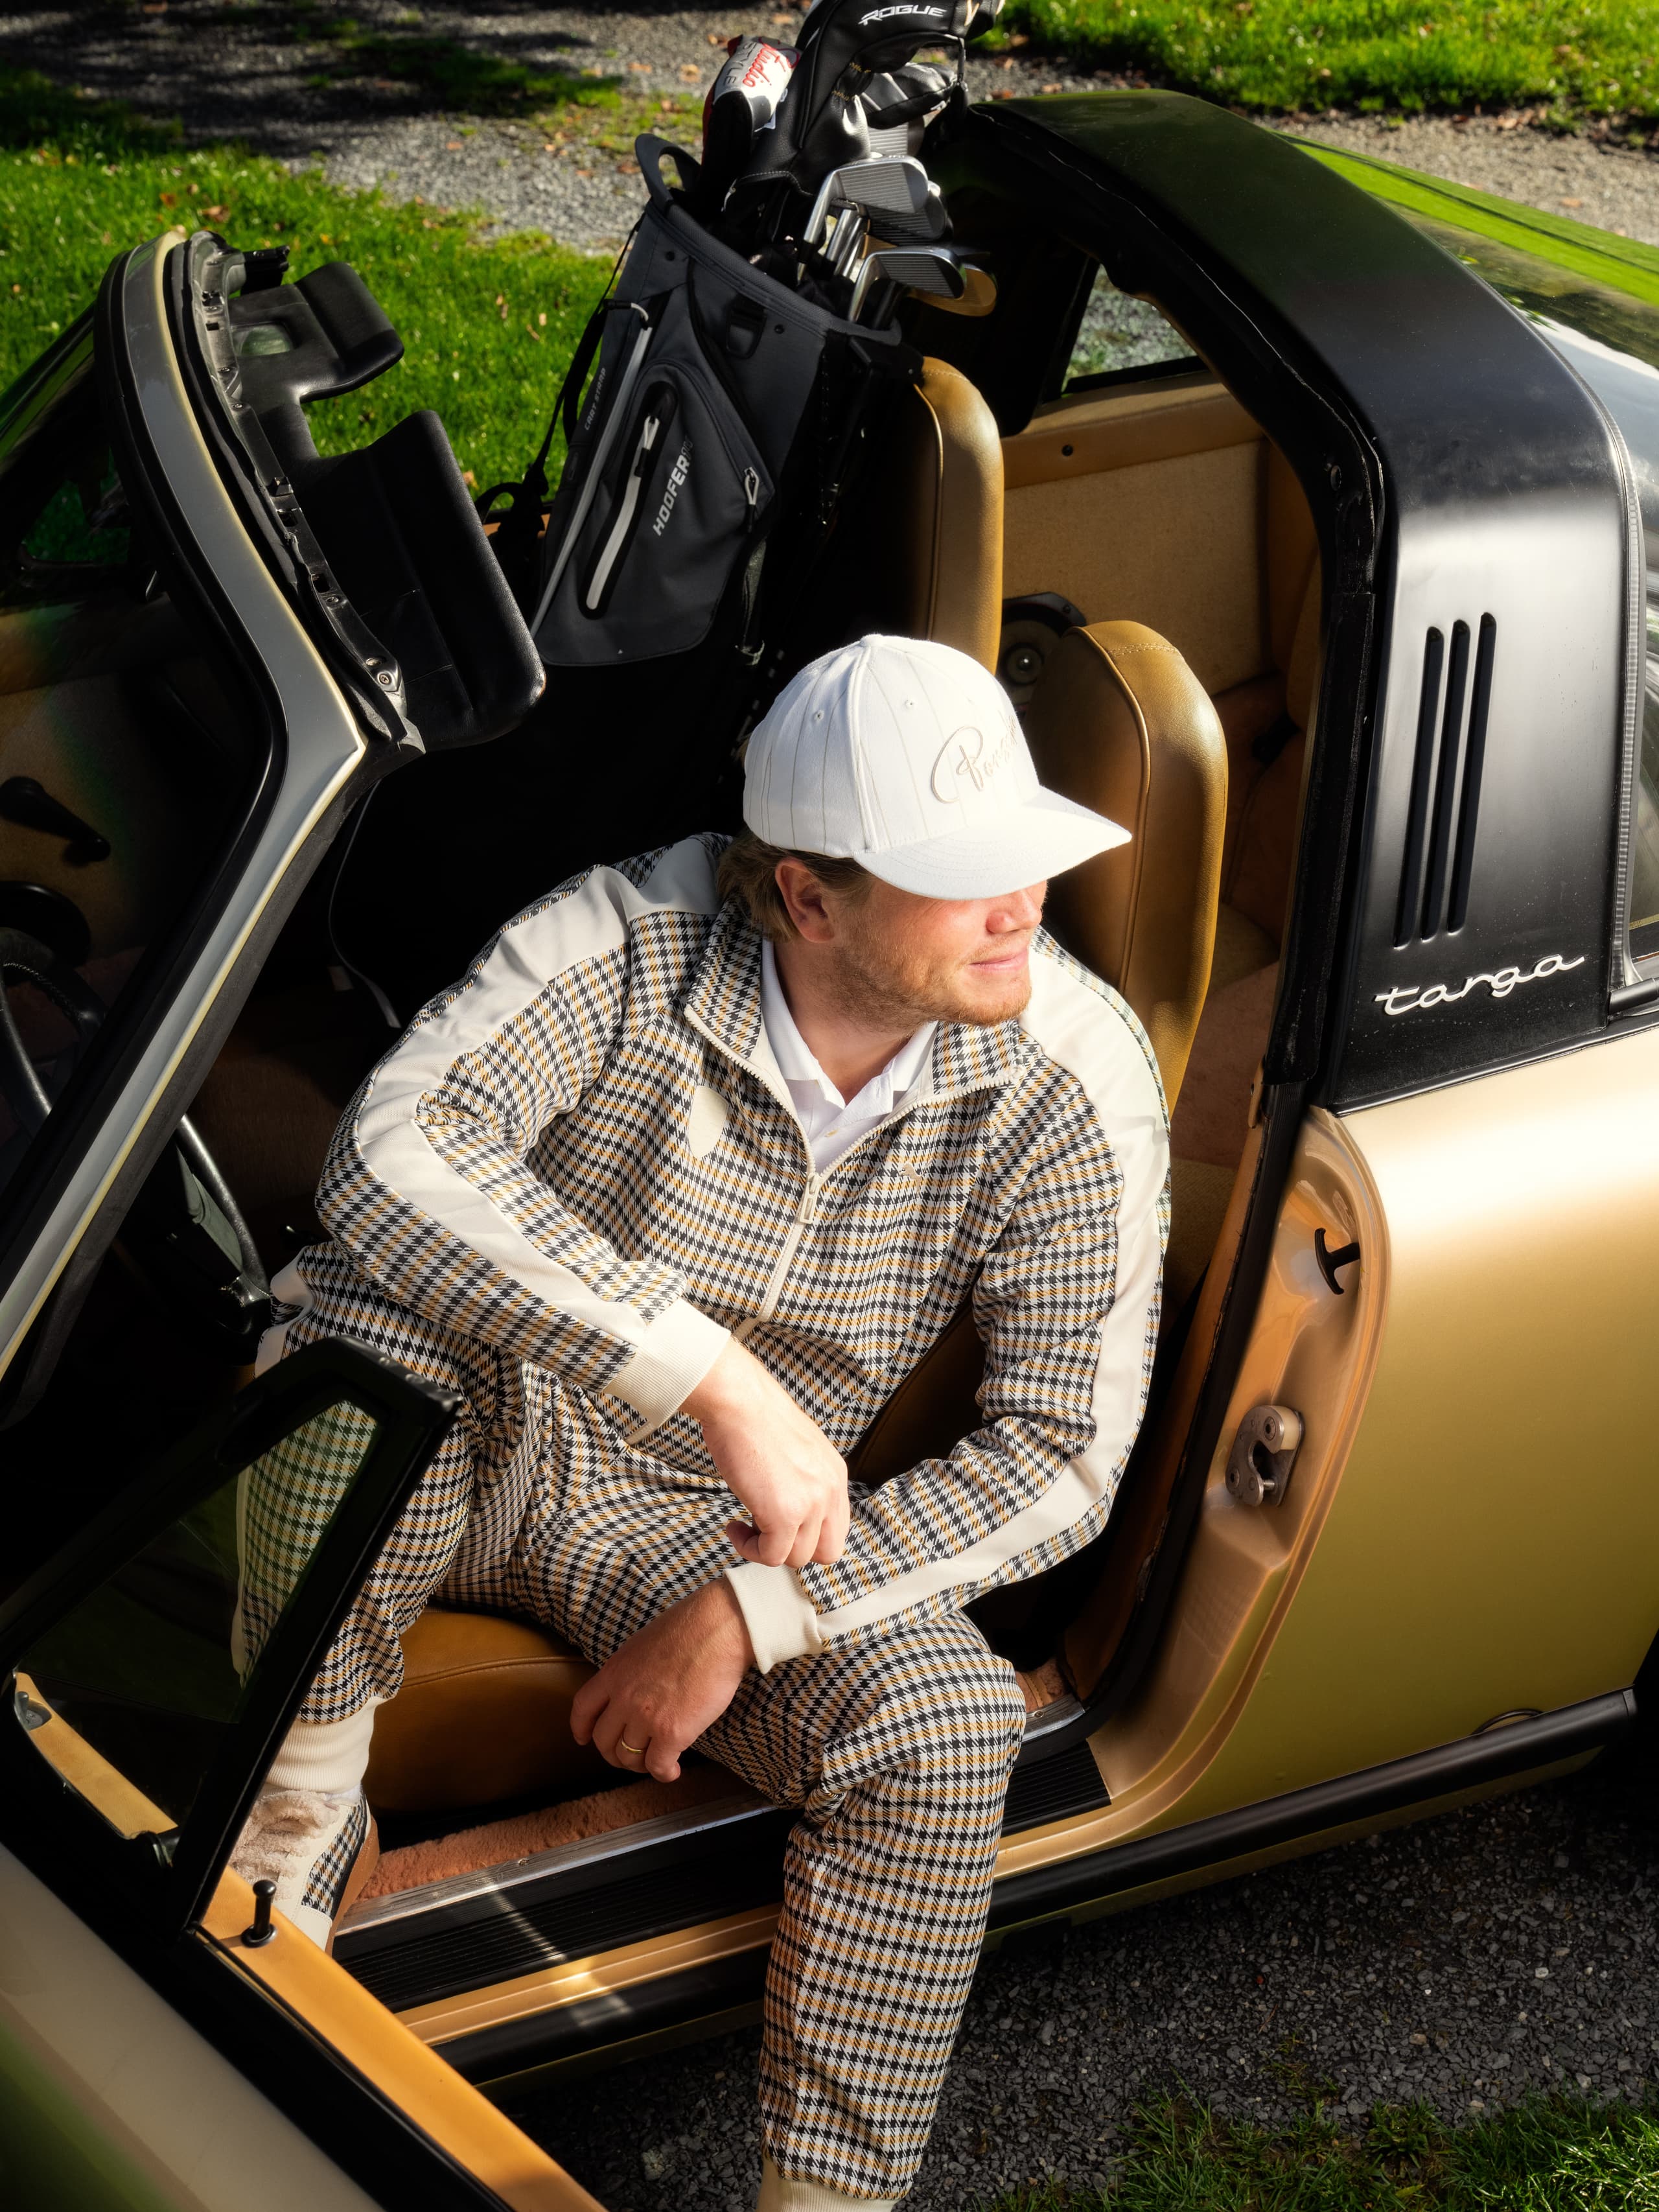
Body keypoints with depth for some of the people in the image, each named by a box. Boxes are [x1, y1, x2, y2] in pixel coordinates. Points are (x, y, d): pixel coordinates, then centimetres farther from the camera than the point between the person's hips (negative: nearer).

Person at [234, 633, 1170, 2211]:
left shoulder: (1077, 1080, -17)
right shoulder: (632, 943, -25)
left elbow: (1062, 1455, -14)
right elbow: (387, 1151, -41)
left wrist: (750, 1615, -22)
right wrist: (718, 1382, -47)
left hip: (722, 1524, 2)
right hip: (473, 1439, -1)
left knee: (947, 1725, -27)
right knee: (371, 1309, -36)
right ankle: (291, 1839, -19)